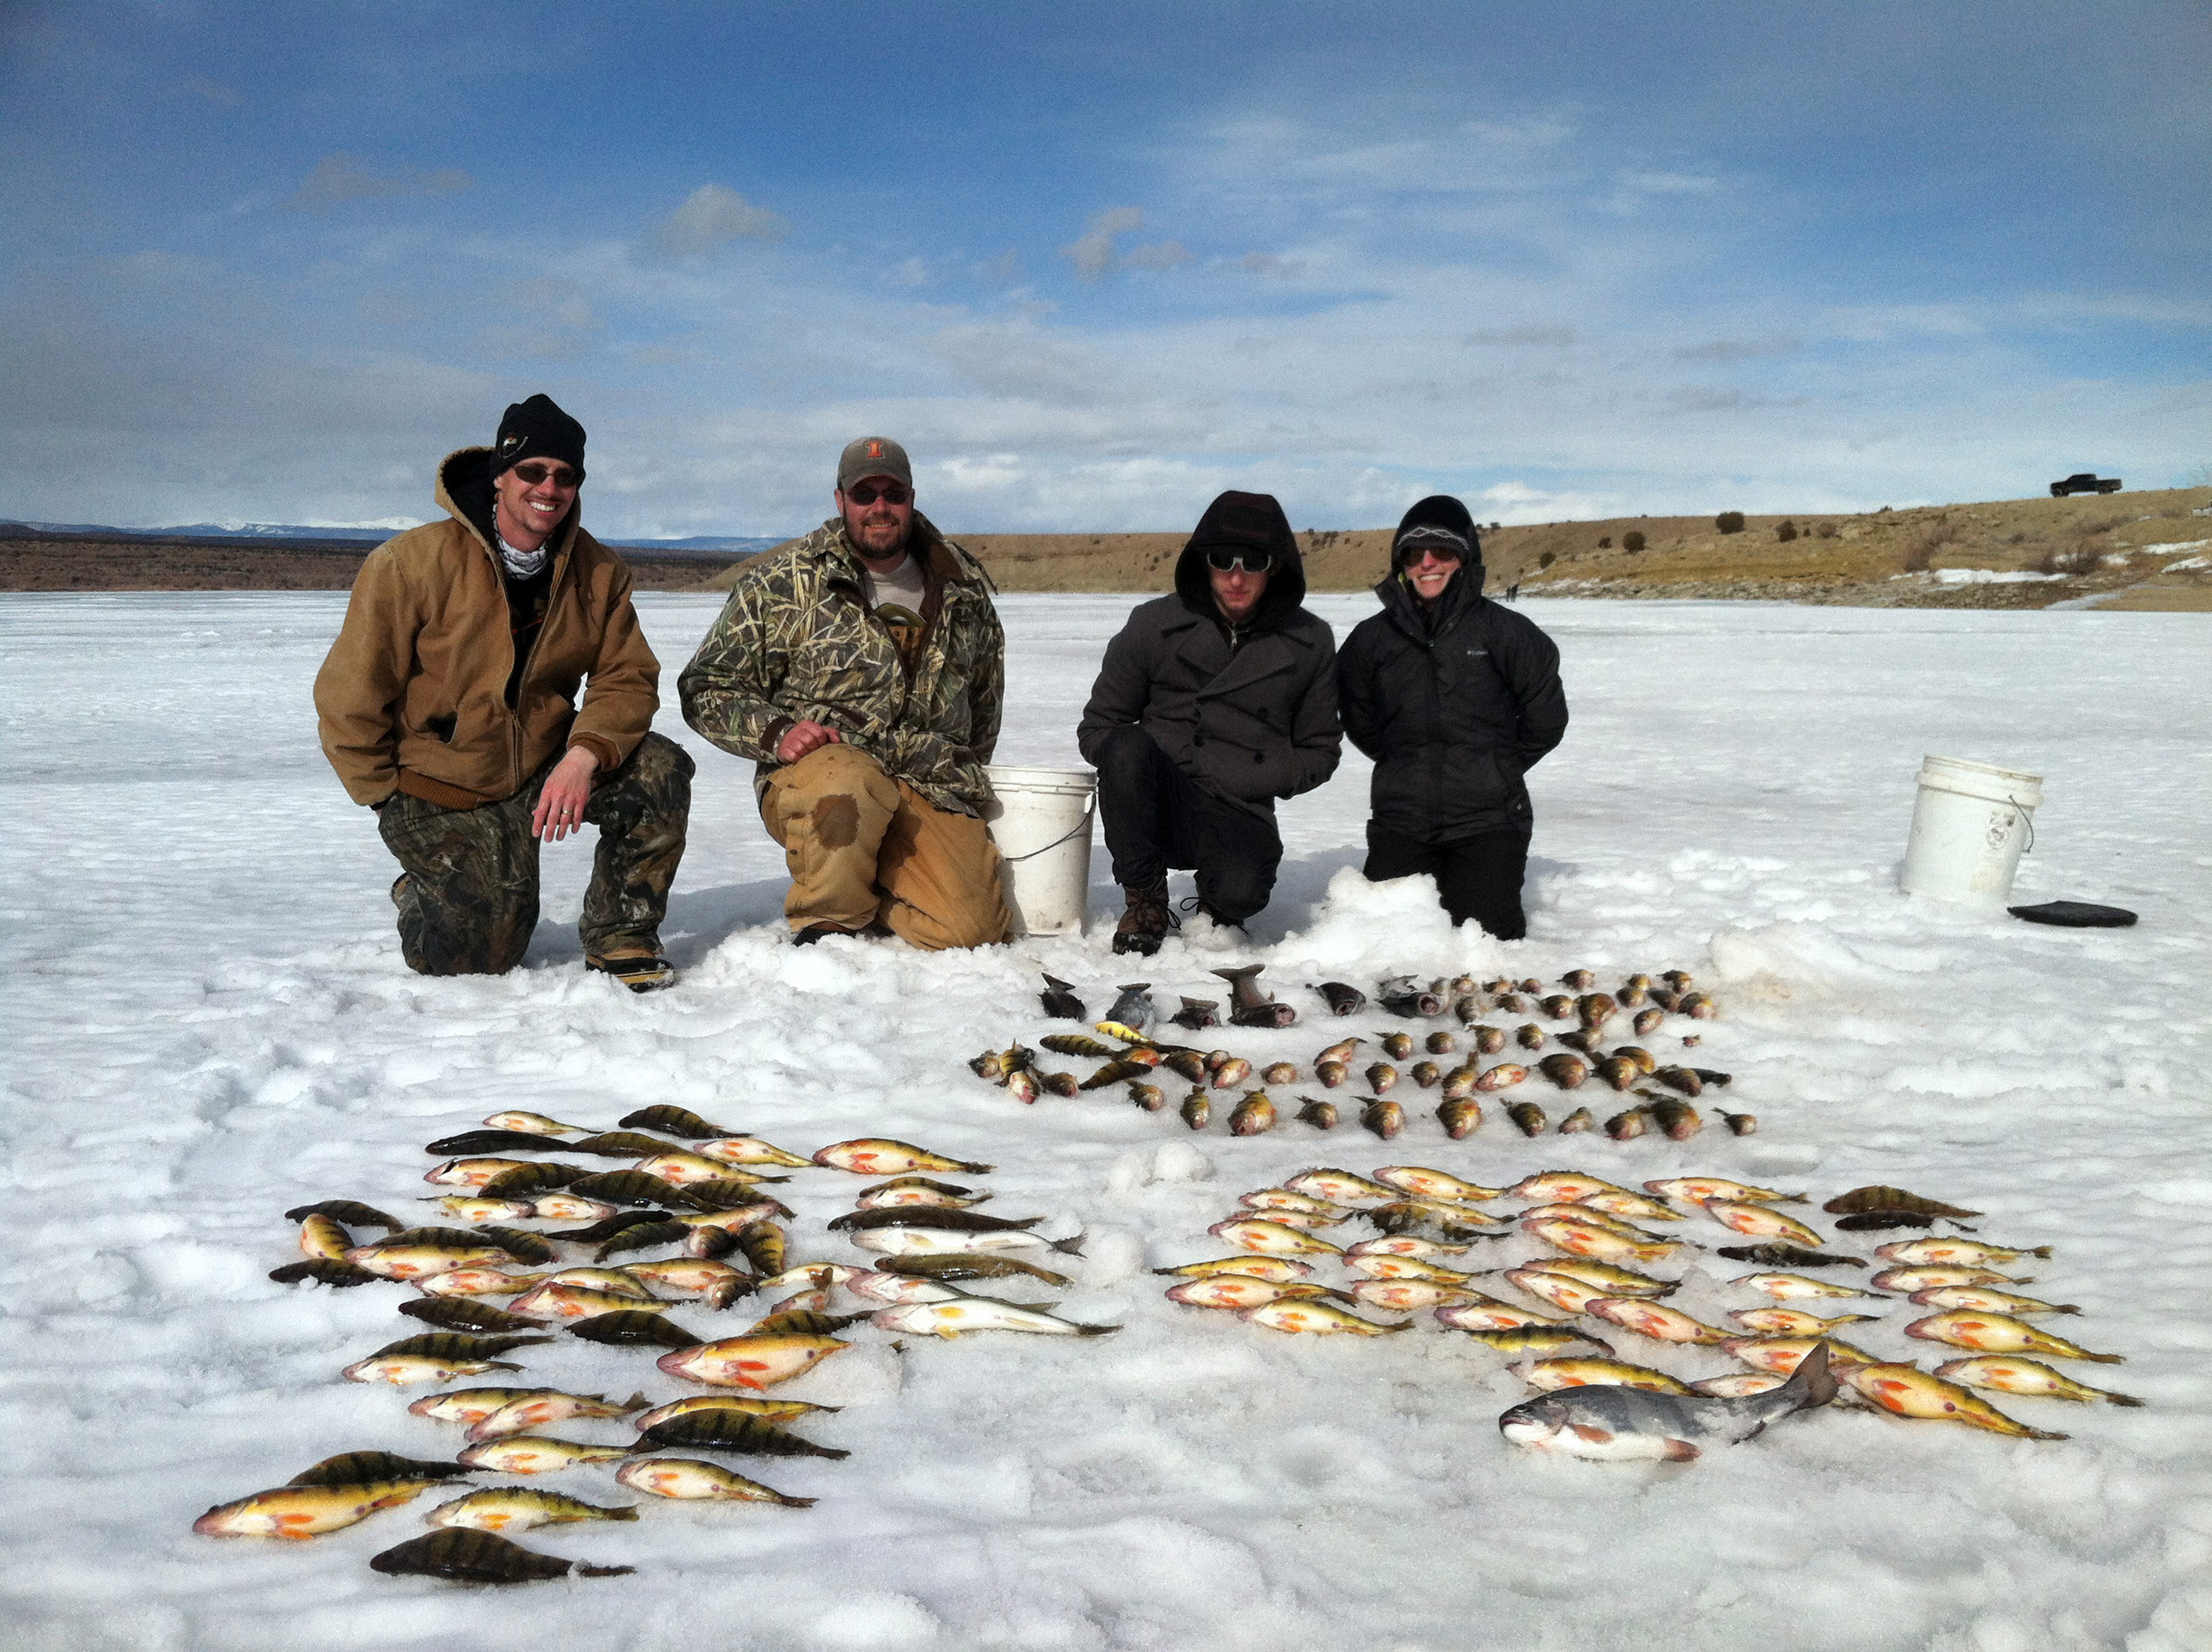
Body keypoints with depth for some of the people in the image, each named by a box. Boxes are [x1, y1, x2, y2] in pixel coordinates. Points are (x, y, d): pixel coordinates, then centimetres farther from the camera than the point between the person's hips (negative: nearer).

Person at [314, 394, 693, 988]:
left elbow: (628, 678, -7)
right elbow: (348, 695, -10)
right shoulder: (414, 562, -15)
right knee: (481, 956, -10)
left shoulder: (598, 571, -4)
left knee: (661, 771, -22)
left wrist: (586, 754, -26)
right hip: (440, 788, -3)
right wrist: (389, 795, -5)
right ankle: (421, 898, 28)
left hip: (546, 767, 4)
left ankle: (621, 939, -3)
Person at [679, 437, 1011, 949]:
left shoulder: (965, 588, 11)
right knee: (848, 781, -41)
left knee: (971, 931, -18)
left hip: (932, 791, 3)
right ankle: (826, 921, -13)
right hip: (809, 779, -3)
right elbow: (707, 687, 2)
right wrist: (775, 732, -15)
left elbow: (984, 698, 28)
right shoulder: (780, 582, 1)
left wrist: (966, 782, 26)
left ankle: (875, 889, 14)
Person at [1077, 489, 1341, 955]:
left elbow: (1318, 751, 12)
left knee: (1242, 890, -33)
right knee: (1126, 746, -33)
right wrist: (1133, 768, -12)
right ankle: (1145, 903, -10)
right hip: (1155, 804, 0)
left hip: (1238, 816, 0)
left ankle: (1215, 905, 10)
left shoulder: (1310, 642, 5)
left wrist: (1246, 781, -4)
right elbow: (1097, 727, 8)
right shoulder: (1155, 624, 1)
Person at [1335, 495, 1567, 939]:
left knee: (1485, 934, -7)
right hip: (1400, 820, 2)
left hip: (1486, 820, -2)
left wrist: (1495, 767, 9)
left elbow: (1546, 718, 5)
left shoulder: (1504, 630, -3)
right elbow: (1359, 722, 17)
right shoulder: (1371, 638, 4)